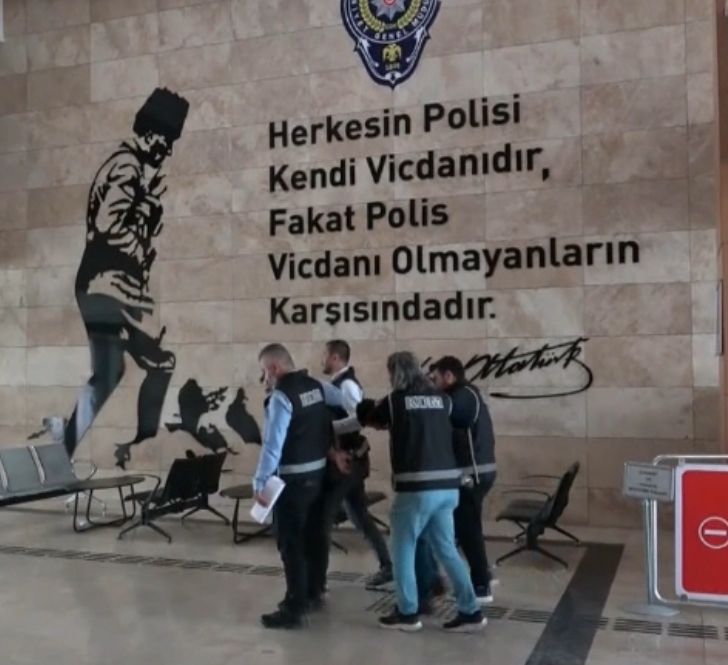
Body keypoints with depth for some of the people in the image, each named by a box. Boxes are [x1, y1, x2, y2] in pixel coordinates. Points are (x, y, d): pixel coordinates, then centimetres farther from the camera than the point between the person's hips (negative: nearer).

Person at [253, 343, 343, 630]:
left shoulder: (281, 396, -20)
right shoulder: (316, 386, 3)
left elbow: (272, 444, -25)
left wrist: (259, 482, -23)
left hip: (292, 478, -8)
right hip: (317, 472, 8)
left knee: (290, 543, 0)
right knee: (310, 536, 20)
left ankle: (293, 610, 4)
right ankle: (310, 593, 33)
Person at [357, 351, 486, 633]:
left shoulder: (395, 401, -3)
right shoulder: (442, 400, 8)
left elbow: (367, 418, 13)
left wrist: (367, 407, 35)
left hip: (416, 487, -5)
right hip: (447, 485, 5)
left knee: (403, 549, 10)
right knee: (446, 548, 15)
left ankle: (407, 613, 16)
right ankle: (470, 611, 16)